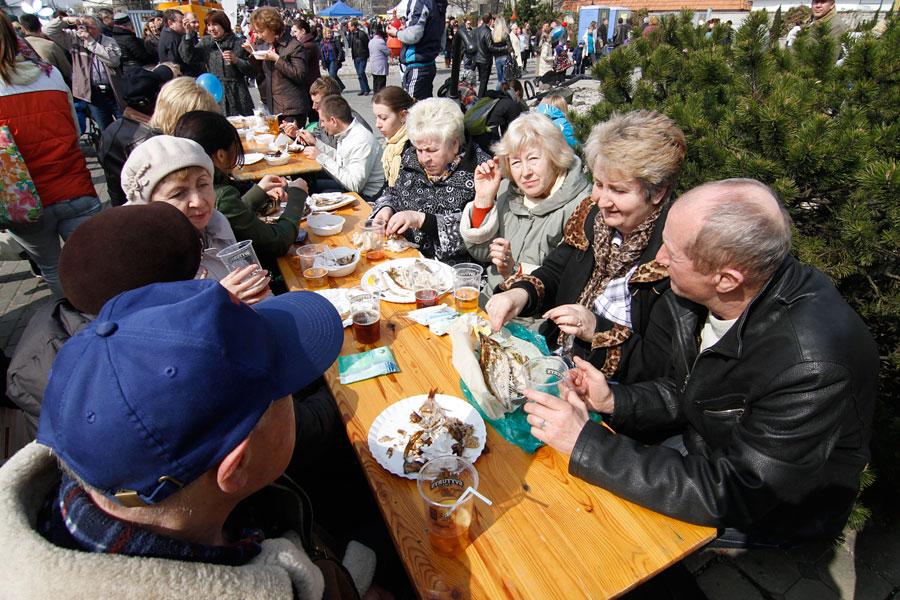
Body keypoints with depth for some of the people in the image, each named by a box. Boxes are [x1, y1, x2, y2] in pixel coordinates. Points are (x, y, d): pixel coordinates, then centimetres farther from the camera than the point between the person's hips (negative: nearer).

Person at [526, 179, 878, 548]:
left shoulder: (809, 364, -36)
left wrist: (585, 445, -33)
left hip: (774, 507, -5)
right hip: (708, 449, 6)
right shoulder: (698, 293, -14)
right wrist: (614, 402, -17)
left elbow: (730, 494, -31)